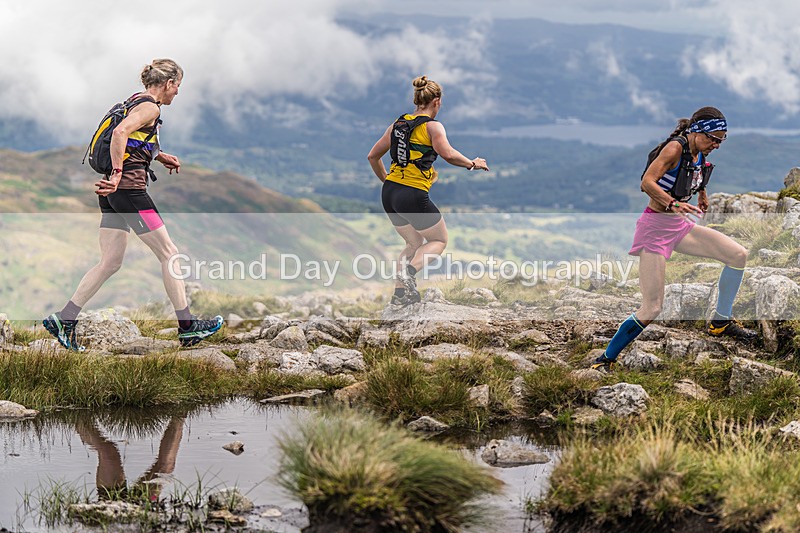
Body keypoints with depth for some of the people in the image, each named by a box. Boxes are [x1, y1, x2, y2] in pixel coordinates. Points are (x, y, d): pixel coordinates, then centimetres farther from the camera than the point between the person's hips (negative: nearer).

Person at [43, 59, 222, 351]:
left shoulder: (135, 101, 18)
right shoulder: (150, 108, -10)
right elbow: (120, 132, -28)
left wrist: (159, 155, 29)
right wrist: (117, 174, -28)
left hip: (112, 191, 10)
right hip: (129, 187, -10)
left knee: (110, 262, 9)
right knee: (169, 253, 0)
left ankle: (63, 319, 2)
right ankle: (187, 327, 5)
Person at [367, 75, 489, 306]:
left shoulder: (398, 123, 12)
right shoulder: (433, 126, -7)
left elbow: (373, 156, 16)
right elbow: (448, 154, -24)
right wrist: (472, 163, -10)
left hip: (389, 193, 7)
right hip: (414, 196, -7)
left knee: (415, 243, 24)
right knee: (439, 240, 14)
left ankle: (400, 292, 11)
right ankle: (409, 270, -13)